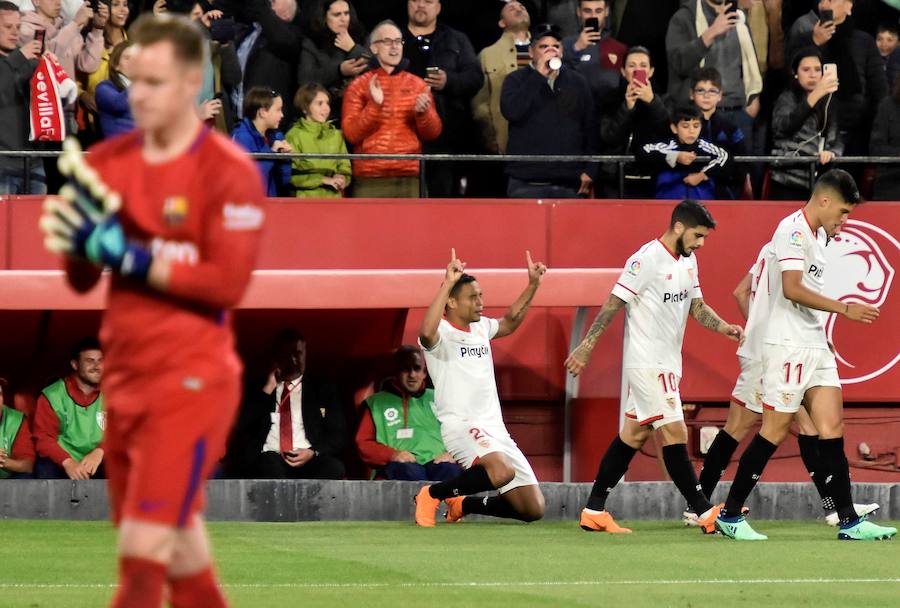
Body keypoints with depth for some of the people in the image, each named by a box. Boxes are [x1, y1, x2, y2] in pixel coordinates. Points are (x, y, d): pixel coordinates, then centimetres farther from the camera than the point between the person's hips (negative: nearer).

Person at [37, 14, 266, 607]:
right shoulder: (108, 162, 7)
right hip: (126, 379, 7)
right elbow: (82, 280, 9)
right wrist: (75, 242, -13)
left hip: (192, 381, -7)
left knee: (144, 549, -14)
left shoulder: (229, 172, -11)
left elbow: (227, 282, -18)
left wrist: (129, 258, -21)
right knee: (180, 552, 14)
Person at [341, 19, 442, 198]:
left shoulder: (417, 85, 12)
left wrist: (423, 113, -12)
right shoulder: (359, 86, 6)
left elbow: (433, 132, 9)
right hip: (371, 179, -2)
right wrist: (375, 105, -15)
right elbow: (351, 134, -2)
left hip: (410, 177, 2)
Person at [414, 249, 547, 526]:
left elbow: (509, 323, 39)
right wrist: (447, 284, -34)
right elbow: (426, 333, -33)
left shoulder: (481, 327, 18)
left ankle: (464, 504, 26)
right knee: (502, 472, -38)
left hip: (495, 428, 8)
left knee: (533, 509, 2)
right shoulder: (441, 332, -7)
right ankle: (431, 494, -13)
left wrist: (532, 285, 30)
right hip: (461, 424, -8)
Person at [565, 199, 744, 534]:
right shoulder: (647, 259, -15)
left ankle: (593, 512, 14)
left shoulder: (688, 261, 12)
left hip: (667, 363, 9)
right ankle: (706, 513, -12)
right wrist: (586, 346, -12)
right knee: (675, 433, -10)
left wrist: (724, 327, -2)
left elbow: (696, 306, 16)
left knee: (634, 435, 10)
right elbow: (613, 303, -13)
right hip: (647, 364, -9)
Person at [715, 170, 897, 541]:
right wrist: (844, 309, -21)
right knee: (774, 431, -5)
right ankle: (730, 515, 4)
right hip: (788, 346, -9)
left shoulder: (818, 234, 17)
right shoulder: (793, 230, -13)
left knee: (832, 428, 2)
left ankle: (849, 521, 0)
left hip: (815, 346, 9)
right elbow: (792, 289, -23)